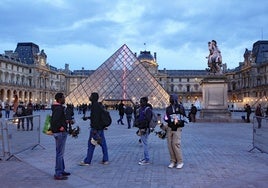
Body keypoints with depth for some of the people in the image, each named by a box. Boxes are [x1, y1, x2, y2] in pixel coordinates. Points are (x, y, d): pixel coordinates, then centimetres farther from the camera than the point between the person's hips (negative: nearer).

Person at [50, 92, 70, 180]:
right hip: (60, 133, -11)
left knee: (60, 153, 18)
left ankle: (62, 170, 30)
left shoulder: (57, 108, 13)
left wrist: (65, 121, 15)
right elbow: (54, 120, -31)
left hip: (59, 133, 11)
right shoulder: (59, 108, -20)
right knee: (60, 154, -4)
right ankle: (58, 174, 3)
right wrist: (61, 127, -19)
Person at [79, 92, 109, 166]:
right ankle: (105, 160, 14)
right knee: (103, 143, 9)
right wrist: (87, 117, 31)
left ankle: (87, 161, 6)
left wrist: (95, 129, -25)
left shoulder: (95, 106, -16)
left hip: (96, 128, -10)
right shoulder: (99, 105, 14)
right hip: (101, 127, 10)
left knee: (91, 144, -2)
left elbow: (96, 118, -23)